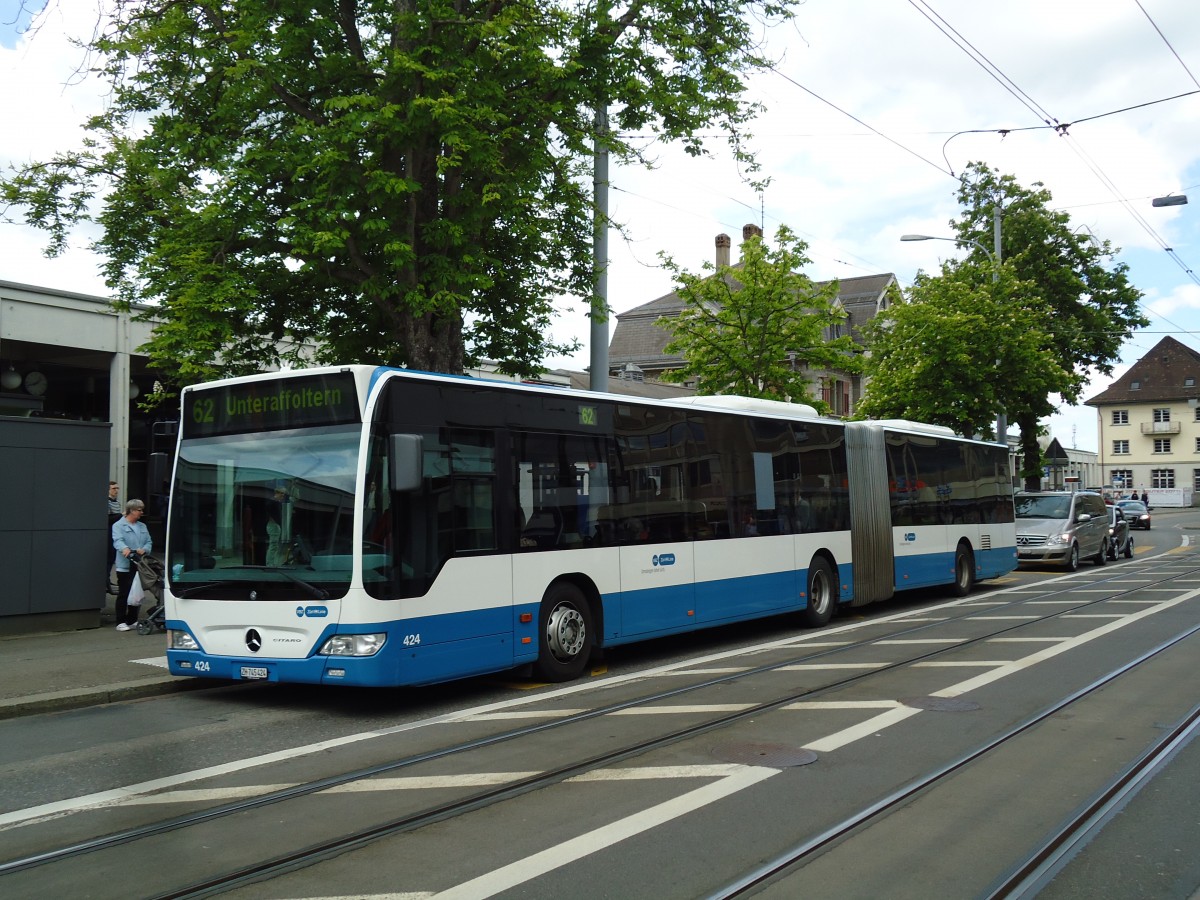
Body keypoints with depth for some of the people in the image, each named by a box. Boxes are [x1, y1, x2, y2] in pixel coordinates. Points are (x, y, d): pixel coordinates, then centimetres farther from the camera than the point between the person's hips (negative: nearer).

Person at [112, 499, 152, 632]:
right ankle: (121, 622, 1)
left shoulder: (142, 527, 19)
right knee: (123, 594, -3)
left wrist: (144, 549, -12)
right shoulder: (119, 525, -3)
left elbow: (148, 542, 11)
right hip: (125, 566, -6)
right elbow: (117, 541, -20)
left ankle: (133, 620, 21)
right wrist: (125, 549, -41)